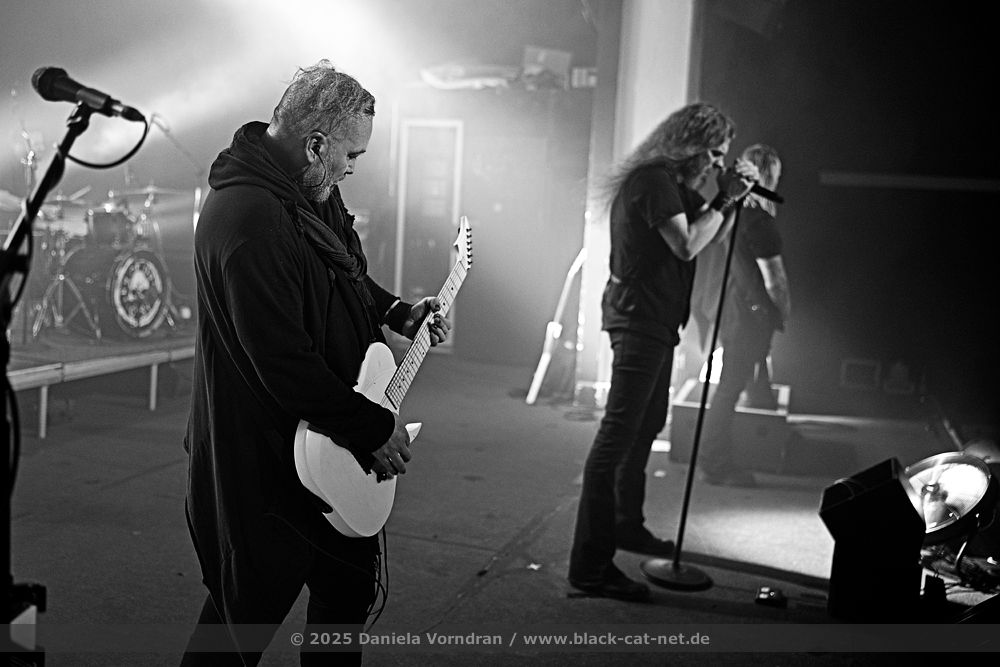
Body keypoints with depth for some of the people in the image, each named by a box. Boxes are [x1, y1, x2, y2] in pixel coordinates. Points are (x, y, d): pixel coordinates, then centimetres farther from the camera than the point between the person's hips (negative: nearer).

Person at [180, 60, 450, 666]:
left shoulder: (312, 191, 4)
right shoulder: (250, 219, -29)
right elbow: (284, 364, -31)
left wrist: (398, 313, 7)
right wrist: (374, 428, -21)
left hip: (330, 444, 10)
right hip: (264, 462, -10)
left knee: (352, 581, 22)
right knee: (248, 614, 8)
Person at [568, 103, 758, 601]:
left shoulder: (675, 184, 16)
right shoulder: (654, 180, -15)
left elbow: (711, 237, 19)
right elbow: (688, 245, -23)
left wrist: (731, 198, 4)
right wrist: (724, 199, -11)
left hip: (655, 319, 11)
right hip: (639, 315, -11)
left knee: (646, 424, 21)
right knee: (618, 436, -13)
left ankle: (626, 527, 37)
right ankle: (590, 566, -12)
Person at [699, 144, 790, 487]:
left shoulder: (735, 212, 8)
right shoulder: (758, 220, -18)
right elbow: (773, 278, -16)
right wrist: (784, 308, 0)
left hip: (735, 308, 9)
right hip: (751, 313, -9)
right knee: (731, 386, -4)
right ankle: (715, 463, 3)